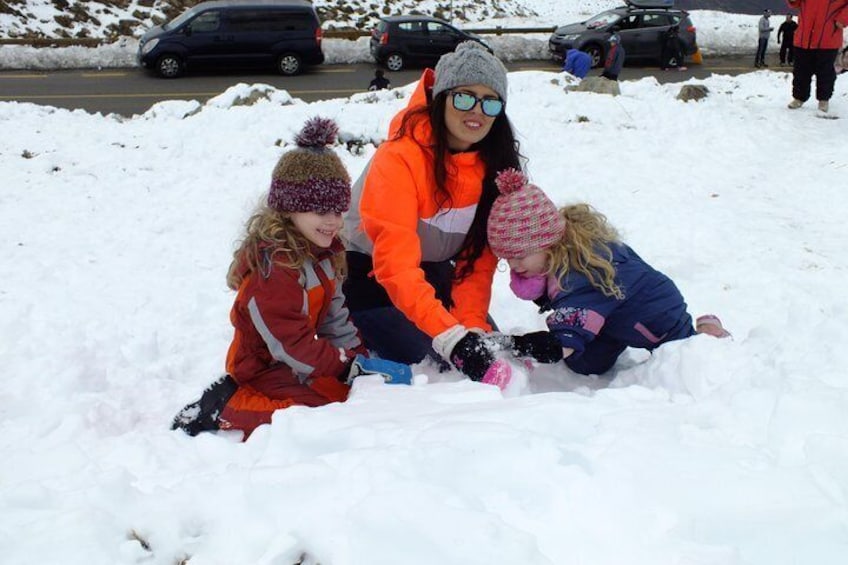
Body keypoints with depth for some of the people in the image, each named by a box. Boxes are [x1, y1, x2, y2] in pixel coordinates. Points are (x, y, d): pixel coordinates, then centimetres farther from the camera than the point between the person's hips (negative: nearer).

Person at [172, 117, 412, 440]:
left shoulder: (323, 250, 4)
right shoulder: (273, 268, -26)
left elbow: (333, 314, 11)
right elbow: (291, 345, -26)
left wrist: (359, 356, 0)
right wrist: (351, 368, -25)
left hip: (294, 360, 10)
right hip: (265, 367, -10)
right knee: (336, 403, -23)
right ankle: (226, 409, -14)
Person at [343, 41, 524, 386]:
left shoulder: (494, 162, -9)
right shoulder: (400, 158, -30)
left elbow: (481, 255, -10)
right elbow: (395, 265, -36)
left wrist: (473, 325, -25)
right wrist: (451, 336, -45)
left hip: (435, 274, 6)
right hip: (372, 277, -6)